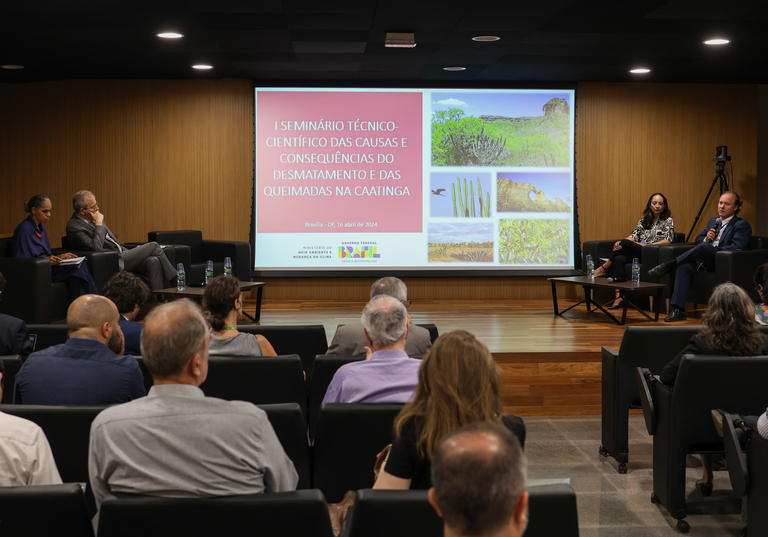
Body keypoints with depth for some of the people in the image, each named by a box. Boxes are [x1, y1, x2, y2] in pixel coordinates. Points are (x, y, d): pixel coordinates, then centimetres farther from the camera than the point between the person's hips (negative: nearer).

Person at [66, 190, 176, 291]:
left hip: (120, 255, 9)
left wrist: (130, 253, 13)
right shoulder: (74, 227, -13)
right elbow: (96, 248, -25)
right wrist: (99, 224, -16)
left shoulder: (92, 219, 15)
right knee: (153, 246, -10)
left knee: (154, 261, -17)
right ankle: (176, 282, 2)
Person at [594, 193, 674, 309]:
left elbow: (668, 241, -3)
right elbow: (633, 236, 11)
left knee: (625, 243, -27)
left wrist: (647, 245, -13)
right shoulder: (643, 221, 24)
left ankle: (604, 268, -15)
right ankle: (618, 296, -39)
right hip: (638, 254, 5)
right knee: (618, 259, -29)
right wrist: (620, 243, -12)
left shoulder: (668, 221, 9)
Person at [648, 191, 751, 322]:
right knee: (683, 267, -27)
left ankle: (668, 265, -27)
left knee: (704, 247, -36)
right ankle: (678, 310, -33)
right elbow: (698, 240, 26)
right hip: (704, 262, 6)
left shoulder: (742, 225, 4)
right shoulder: (713, 222, 27)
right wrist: (706, 239, 2)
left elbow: (735, 248, -10)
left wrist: (709, 251, -15)